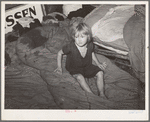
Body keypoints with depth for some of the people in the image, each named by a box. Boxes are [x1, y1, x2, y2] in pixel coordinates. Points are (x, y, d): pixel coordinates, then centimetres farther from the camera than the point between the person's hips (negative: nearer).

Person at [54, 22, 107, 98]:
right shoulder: (70, 47, -25)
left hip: (87, 66, 5)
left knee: (100, 72, -12)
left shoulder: (90, 45, -13)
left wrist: (98, 64, 9)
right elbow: (60, 53, -7)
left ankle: (101, 94, -5)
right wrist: (59, 67, -10)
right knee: (80, 77, -35)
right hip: (74, 68, -5)